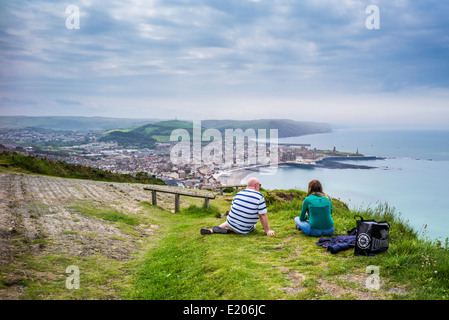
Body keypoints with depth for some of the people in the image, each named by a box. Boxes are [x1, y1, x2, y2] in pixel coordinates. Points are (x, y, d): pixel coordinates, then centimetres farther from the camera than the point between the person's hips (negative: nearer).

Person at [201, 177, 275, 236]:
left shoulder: (238, 194, 3)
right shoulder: (259, 196, -13)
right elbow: (263, 216, -14)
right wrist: (267, 231, -7)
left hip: (231, 223, 5)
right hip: (243, 230, -5)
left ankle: (211, 230, 12)